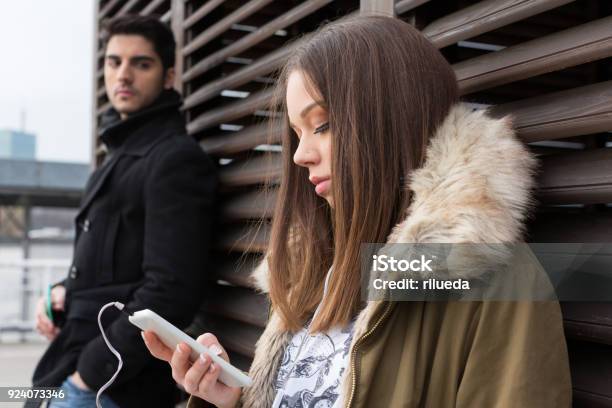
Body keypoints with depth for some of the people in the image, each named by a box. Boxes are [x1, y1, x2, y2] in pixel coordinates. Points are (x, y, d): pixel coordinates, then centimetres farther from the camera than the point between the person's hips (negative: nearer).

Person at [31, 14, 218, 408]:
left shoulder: (176, 159, -14)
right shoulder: (122, 154, 15)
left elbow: (170, 293, -22)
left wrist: (89, 374, -18)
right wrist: (68, 291, 4)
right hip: (79, 370, 9)